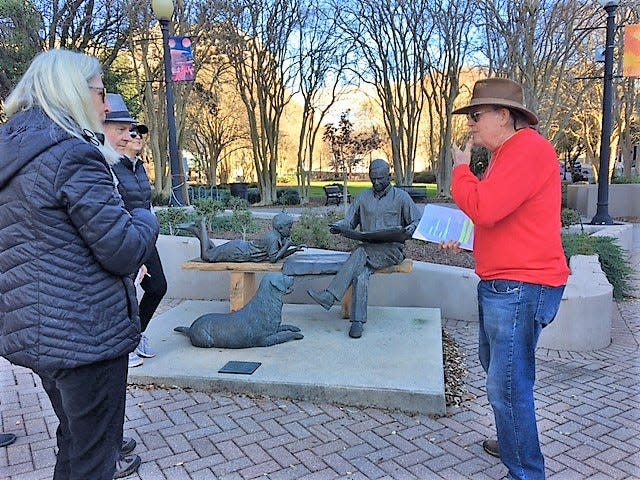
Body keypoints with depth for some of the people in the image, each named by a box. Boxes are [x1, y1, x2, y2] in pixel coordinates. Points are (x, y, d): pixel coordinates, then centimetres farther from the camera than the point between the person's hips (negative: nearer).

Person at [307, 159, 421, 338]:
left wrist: (408, 230, -18)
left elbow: (418, 222, 6)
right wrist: (338, 226, -9)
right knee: (361, 273, -29)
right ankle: (357, 321, -30)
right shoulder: (363, 197, 18)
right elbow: (350, 221, 14)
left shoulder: (401, 197, 7)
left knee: (361, 252, -33)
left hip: (393, 248, -3)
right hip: (369, 249, 4)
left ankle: (331, 296, -36)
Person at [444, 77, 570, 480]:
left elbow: (482, 207, -27)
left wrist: (460, 168, -10)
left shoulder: (528, 149, -17)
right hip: (503, 284, 12)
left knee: (508, 386, -6)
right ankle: (513, 444, 43)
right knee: (496, 366, 24)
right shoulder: (509, 152, 18)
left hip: (520, 287, -12)